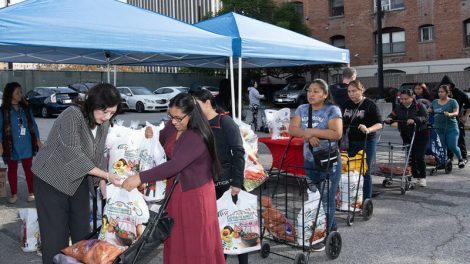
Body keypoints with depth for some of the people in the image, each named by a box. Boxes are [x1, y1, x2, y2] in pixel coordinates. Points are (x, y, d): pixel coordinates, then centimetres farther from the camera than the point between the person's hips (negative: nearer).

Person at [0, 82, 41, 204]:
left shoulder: (26, 108, 4)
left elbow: (33, 124, 9)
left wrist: (37, 139, 7)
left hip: (27, 145, 2)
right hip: (11, 146, -2)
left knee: (29, 169, 7)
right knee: (12, 170, 10)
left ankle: (31, 192, 18)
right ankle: (14, 194, 21)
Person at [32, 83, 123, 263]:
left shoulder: (103, 123, -2)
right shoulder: (72, 115, -24)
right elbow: (74, 155, -27)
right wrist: (107, 176, -26)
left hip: (78, 180, 6)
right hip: (51, 179, -6)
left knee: (82, 229, 8)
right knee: (56, 234, -4)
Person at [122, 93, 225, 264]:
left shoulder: (197, 138, -26)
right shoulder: (172, 126, -1)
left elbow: (174, 165, -32)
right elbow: (160, 142, 18)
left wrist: (140, 178, -31)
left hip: (195, 192, -7)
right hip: (175, 189, 7)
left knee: (197, 239, 4)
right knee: (175, 236, 16)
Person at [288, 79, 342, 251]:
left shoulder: (332, 110, -8)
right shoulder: (302, 109, 8)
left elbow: (337, 133, -20)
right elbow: (292, 129, -3)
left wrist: (311, 131, -17)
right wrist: (308, 135, -20)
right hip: (309, 162, 6)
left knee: (326, 200, 0)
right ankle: (332, 229, 31)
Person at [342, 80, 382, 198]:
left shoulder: (370, 105, -6)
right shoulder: (346, 104, 10)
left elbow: (379, 124, -9)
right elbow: (342, 122, 22)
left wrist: (368, 130, -27)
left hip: (366, 143, -4)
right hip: (350, 143, 4)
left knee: (365, 173, 2)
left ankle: (366, 201, 12)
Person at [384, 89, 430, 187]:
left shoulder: (419, 106, -9)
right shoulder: (399, 108, 3)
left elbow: (425, 118, -19)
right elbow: (393, 115, -3)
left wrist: (414, 120, -37)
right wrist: (388, 119, -26)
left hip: (420, 135, -4)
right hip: (406, 136, 4)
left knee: (419, 157, -7)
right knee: (410, 157, 6)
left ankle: (422, 177, 8)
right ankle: (415, 177, 20)